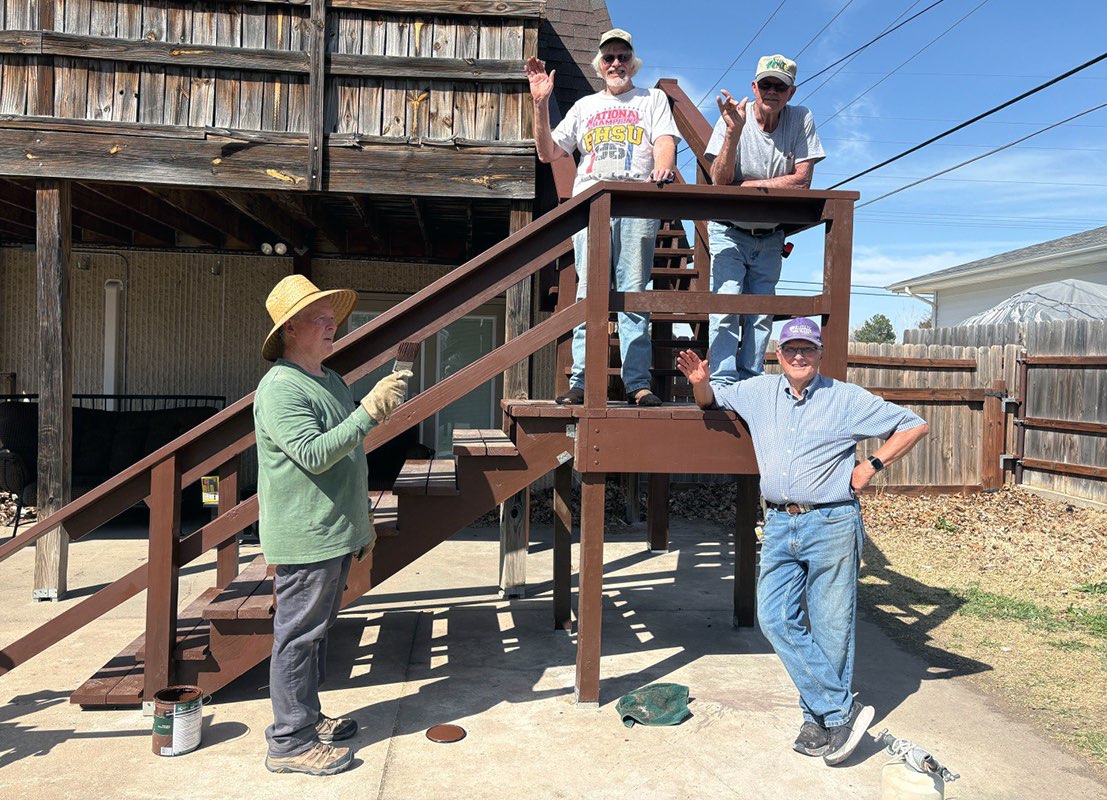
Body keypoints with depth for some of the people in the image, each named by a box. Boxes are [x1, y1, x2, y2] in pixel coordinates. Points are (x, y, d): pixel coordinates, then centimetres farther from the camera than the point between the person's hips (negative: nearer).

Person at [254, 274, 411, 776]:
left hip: (335, 534, 9)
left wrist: (361, 522, 23)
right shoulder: (280, 388, -16)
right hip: (305, 538, -9)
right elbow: (314, 454, -28)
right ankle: (290, 743, 12)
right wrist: (369, 412, -29)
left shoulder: (332, 381, 14)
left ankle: (308, 717, 33)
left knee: (317, 631, 19)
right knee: (298, 636, 0)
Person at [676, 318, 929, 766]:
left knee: (830, 627, 3)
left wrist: (871, 466, -2)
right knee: (775, 618, -3)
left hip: (830, 525, -4)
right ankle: (843, 711, 6)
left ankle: (821, 718, 18)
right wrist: (701, 382, 0)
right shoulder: (758, 393, 10)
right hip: (779, 525, 4)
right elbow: (711, 401, 24)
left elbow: (913, 427, 5)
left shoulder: (847, 399, 0)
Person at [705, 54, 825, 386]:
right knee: (725, 307, -14)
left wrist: (748, 186, -16)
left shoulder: (801, 119, -5)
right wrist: (734, 132, -32)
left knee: (761, 314, 2)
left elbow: (802, 180, -11)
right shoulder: (734, 118, -10)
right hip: (728, 233, -2)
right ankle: (722, 385, -13)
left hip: (770, 237, 3)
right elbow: (719, 182, -19)